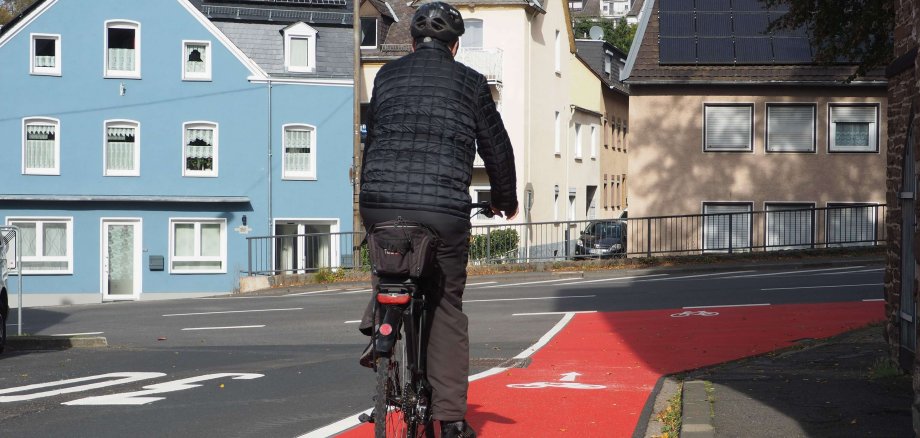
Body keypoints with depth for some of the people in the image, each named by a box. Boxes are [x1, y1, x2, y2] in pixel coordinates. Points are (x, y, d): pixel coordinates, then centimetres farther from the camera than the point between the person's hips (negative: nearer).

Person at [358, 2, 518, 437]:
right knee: (447, 307, 12)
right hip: (444, 212, -2)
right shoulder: (469, 82, 8)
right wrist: (506, 200, 31)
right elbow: (496, 146, 15)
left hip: (379, 204, 2)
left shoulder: (387, 74, 14)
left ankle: (378, 321, 9)